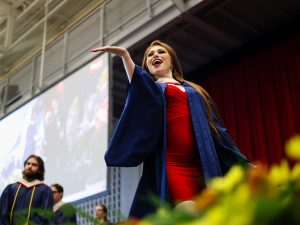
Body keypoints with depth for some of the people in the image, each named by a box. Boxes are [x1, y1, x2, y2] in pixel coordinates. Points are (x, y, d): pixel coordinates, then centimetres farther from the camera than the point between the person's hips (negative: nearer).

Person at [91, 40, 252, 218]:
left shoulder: (196, 91, 30)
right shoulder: (147, 87, 23)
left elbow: (217, 130, 23)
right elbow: (140, 84, -4)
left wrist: (243, 163, 15)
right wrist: (125, 55, -19)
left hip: (202, 167, 3)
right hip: (170, 164, -3)